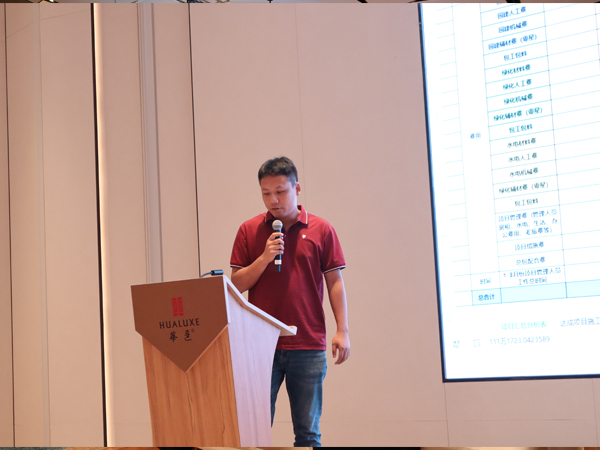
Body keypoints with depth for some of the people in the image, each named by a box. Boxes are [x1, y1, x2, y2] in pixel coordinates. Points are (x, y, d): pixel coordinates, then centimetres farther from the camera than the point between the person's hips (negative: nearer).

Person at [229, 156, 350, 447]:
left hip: (308, 347, 0)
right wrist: (265, 258, -11)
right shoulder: (249, 231, 6)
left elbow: (334, 282, 5)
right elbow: (236, 284, 4)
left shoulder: (321, 230, 5)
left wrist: (342, 331, -3)